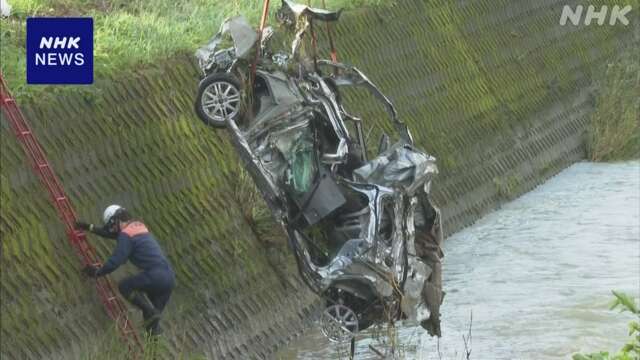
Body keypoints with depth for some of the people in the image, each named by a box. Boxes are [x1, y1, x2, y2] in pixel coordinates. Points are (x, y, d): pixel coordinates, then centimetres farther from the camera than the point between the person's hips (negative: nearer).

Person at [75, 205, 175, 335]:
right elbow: (113, 234, 37)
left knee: (124, 286, 6)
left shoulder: (126, 235, -6)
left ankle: (150, 312, -6)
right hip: (170, 277, 9)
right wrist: (90, 228, 41)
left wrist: (97, 272, 7)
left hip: (155, 275, -9)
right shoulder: (139, 226, 22)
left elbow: (115, 261, -8)